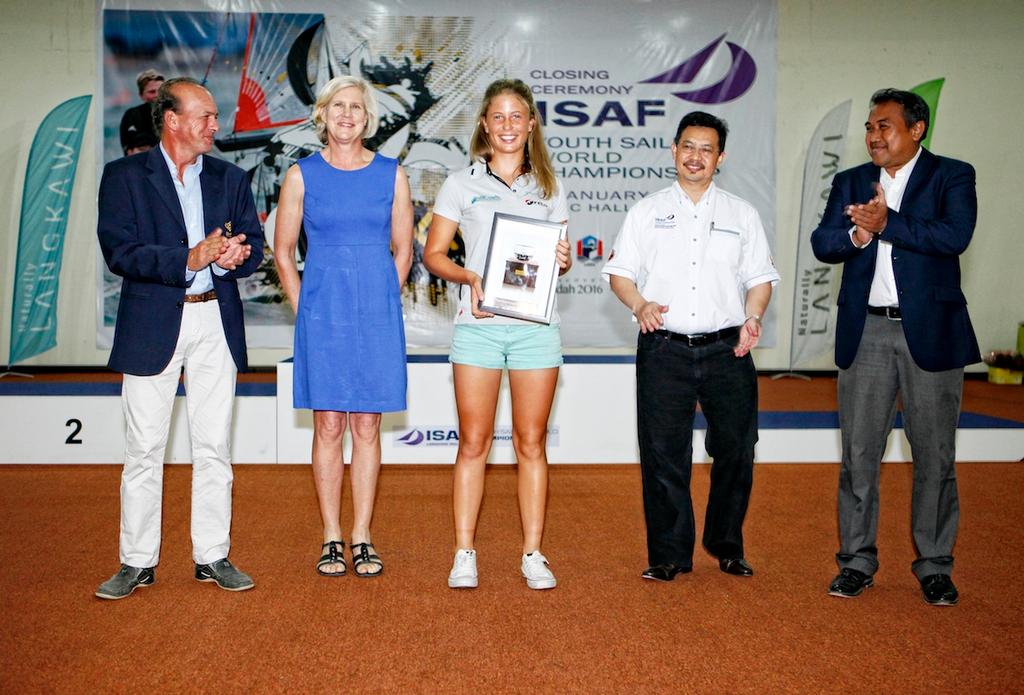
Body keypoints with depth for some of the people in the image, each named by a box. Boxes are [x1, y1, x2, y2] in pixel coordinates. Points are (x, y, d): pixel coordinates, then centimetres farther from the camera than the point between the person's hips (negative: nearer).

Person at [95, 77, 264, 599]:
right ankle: (137, 561, 15)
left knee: (214, 445, 6)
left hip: (217, 323, 3)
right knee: (144, 448, 2)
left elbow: (253, 246, 9)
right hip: (152, 326, -3)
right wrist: (189, 259, -20)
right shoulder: (124, 176, 1)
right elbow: (119, 252, -10)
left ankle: (212, 556, 17)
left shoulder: (230, 178, 13)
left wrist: (235, 256, -14)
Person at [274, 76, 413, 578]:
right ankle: (332, 539, 14)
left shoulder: (391, 174, 5)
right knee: (328, 426, 3)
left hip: (377, 316, 1)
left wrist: (382, 304, 5)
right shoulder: (302, 174, 4)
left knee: (367, 427, 5)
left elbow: (403, 249, 11)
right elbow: (282, 250, 8)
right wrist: (303, 309, 2)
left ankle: (362, 538, 14)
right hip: (322, 315, 0)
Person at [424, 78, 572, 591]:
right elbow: (433, 254, 5)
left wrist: (563, 260, -8)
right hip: (478, 325, -1)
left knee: (531, 442, 5)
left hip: (535, 326, 1)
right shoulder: (461, 184, 7)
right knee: (473, 443, 2)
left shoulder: (548, 188, 13)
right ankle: (464, 553, 11)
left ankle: (533, 553, 14)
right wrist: (468, 277, -13)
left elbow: (561, 259, 16)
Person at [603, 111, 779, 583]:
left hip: (727, 350, 1)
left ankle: (728, 547, 23)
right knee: (663, 455, 1)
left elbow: (760, 277, 12)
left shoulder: (742, 214, 13)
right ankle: (668, 554, 14)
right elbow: (619, 271, 7)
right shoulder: (647, 211, 10)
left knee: (735, 451, 4)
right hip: (664, 350, -1)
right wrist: (640, 305, -12)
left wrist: (753, 317, -6)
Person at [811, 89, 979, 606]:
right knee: (858, 452, 5)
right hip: (865, 333, 3)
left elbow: (956, 235, -15)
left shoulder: (952, 176, 2)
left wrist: (887, 223, -15)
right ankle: (857, 562, 16)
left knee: (935, 454, 5)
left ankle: (935, 566, 17)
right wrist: (855, 235, -19)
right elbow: (822, 243, 0)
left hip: (930, 333, -2)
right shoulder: (850, 183, 12)